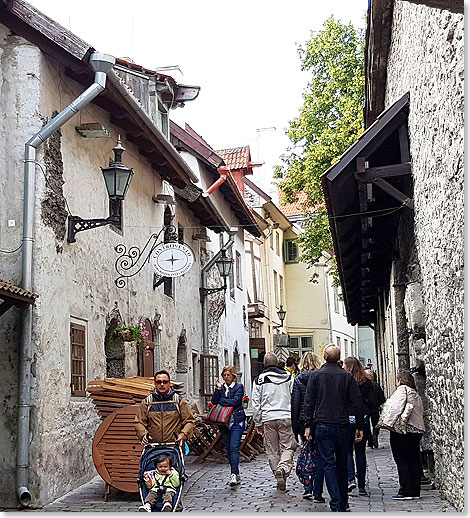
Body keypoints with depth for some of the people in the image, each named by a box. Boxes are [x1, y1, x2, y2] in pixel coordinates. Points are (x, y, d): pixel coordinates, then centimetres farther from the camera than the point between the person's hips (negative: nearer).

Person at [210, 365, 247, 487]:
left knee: (234, 448, -16)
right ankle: (236, 475, 16)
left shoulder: (238, 387, 1)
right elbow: (214, 401, 1)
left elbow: (235, 401, -13)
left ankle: (234, 474, -22)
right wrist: (218, 389, -9)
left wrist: (221, 401, -5)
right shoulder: (221, 387, 13)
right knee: (229, 449, 8)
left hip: (236, 421, -5)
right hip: (224, 422, 5)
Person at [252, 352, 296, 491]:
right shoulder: (288, 377, 7)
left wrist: (258, 423, 11)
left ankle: (279, 479, 8)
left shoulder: (259, 380, 4)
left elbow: (256, 404, 4)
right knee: (288, 447, 4)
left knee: (272, 450, 8)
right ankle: (283, 468, -22)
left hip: (268, 418, 0)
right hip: (286, 417, 0)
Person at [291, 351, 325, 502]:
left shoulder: (298, 379, -2)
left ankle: (307, 488, 10)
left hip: (304, 422, 1)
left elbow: (295, 404, -3)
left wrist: (294, 427, 2)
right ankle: (317, 494, 4)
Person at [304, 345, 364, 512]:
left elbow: (308, 402, -3)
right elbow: (357, 404, 1)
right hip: (342, 426, 2)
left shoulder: (315, 375, -1)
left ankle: (336, 504, -10)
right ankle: (344, 503, 22)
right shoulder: (347, 376, 1)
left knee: (328, 464, -2)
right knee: (342, 464, 14)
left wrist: (308, 425, 2)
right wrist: (359, 427, 7)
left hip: (322, 425, -2)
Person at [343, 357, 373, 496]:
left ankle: (351, 479, -8)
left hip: (347, 419, -3)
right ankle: (361, 486, 11)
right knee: (360, 452, 10)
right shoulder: (367, 382, 4)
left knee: (347, 450, 9)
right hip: (363, 419, 3)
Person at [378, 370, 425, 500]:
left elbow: (396, 407, -16)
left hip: (402, 431, -8)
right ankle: (415, 491, 12)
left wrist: (388, 423, -18)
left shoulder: (402, 389, -5)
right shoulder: (415, 394, 20)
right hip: (417, 430, 8)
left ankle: (406, 492, -5)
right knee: (414, 461, 10)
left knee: (401, 461, -4)